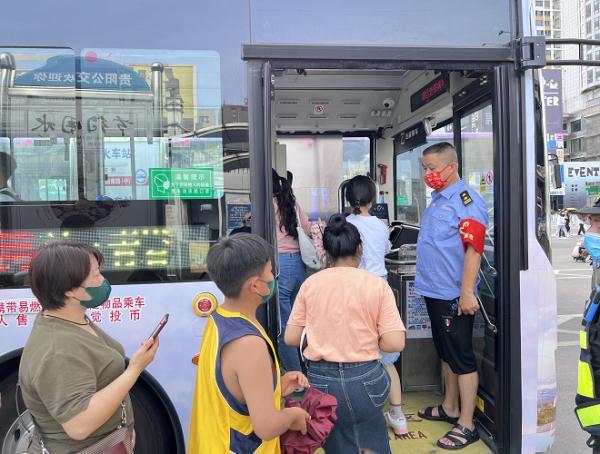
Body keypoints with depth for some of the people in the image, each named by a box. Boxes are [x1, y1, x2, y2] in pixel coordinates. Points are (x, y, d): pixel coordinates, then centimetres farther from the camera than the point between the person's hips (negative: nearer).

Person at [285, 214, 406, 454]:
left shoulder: (310, 284, -4)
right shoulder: (377, 284, -8)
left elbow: (291, 338, -1)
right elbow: (395, 343, -11)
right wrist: (368, 342, 8)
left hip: (320, 380, 1)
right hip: (365, 379, -1)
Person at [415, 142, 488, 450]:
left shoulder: (466, 201, -15)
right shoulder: (437, 200, 12)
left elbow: (473, 249, -22)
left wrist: (467, 293, -26)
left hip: (454, 296, -9)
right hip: (435, 291, 9)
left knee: (462, 359, 2)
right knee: (445, 353, 20)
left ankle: (466, 425, 14)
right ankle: (449, 408, 35)